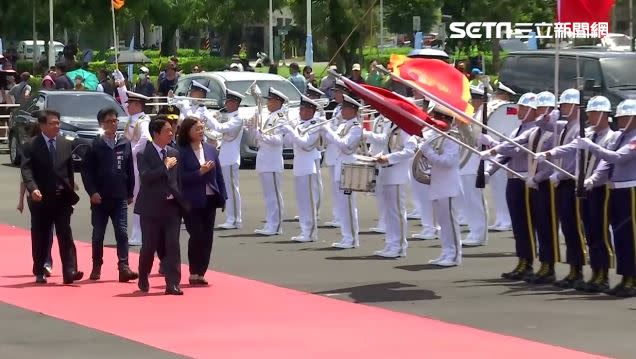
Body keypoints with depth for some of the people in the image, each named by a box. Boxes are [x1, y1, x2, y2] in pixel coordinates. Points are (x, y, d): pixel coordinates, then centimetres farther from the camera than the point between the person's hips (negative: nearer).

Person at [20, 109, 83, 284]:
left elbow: (70, 170, 13)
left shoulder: (66, 144, 8)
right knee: (40, 238, 7)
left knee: (66, 236, -6)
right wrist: (33, 189, -28)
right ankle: (39, 273, 18)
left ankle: (70, 272, -12)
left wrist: (71, 192, 8)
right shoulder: (31, 146, -3)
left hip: (62, 198, 2)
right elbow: (26, 170, -12)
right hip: (41, 198, -2)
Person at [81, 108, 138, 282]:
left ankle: (124, 267, -12)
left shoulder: (125, 144, 6)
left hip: (120, 198, 1)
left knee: (122, 233, -7)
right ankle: (97, 267, 17)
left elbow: (130, 170, 10)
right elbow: (86, 170, -3)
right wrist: (92, 192, -11)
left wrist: (130, 193, 9)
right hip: (100, 198, -1)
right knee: (98, 234, 7)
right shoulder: (95, 146, -2)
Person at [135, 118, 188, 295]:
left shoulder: (174, 153, 10)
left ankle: (173, 284, -3)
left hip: (172, 206, 4)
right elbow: (145, 177, -21)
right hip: (152, 207, -4)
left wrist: (181, 202, 9)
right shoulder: (144, 155, -6)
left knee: (173, 246, -3)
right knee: (149, 247, 5)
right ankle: (143, 281, 26)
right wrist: (165, 166, -18)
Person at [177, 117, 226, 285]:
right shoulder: (182, 152, -7)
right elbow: (181, 177, -14)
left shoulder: (210, 150, 9)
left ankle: (201, 272, 13)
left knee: (207, 237, 5)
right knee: (197, 236, -7)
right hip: (192, 201, -5)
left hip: (210, 200, 5)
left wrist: (222, 197, 6)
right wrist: (200, 172, -20)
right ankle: (194, 273, 4)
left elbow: (219, 175, 11)